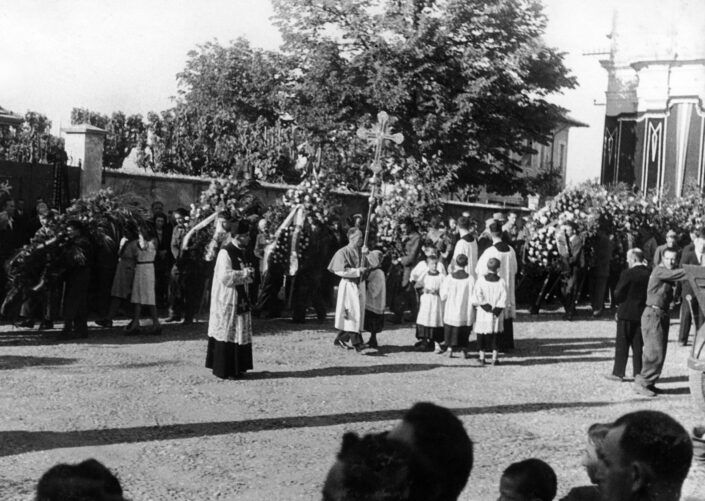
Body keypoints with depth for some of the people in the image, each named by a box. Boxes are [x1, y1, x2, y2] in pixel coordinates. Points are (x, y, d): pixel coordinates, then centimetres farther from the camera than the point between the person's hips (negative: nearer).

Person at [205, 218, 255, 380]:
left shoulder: (240, 251, 11)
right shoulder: (225, 252, -16)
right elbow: (225, 277, -23)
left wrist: (248, 272, 0)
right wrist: (245, 273, -17)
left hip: (239, 299, 9)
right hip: (227, 299, -9)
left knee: (240, 333, 11)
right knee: (227, 332, -3)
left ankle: (236, 368, 18)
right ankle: (223, 370, 5)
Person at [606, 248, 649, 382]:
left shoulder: (627, 273, -15)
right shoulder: (649, 274, -2)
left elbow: (618, 294, -12)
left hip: (626, 313, -5)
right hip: (642, 313, 5)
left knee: (622, 345, 5)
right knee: (638, 345, 12)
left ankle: (618, 372, 8)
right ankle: (638, 373, 15)